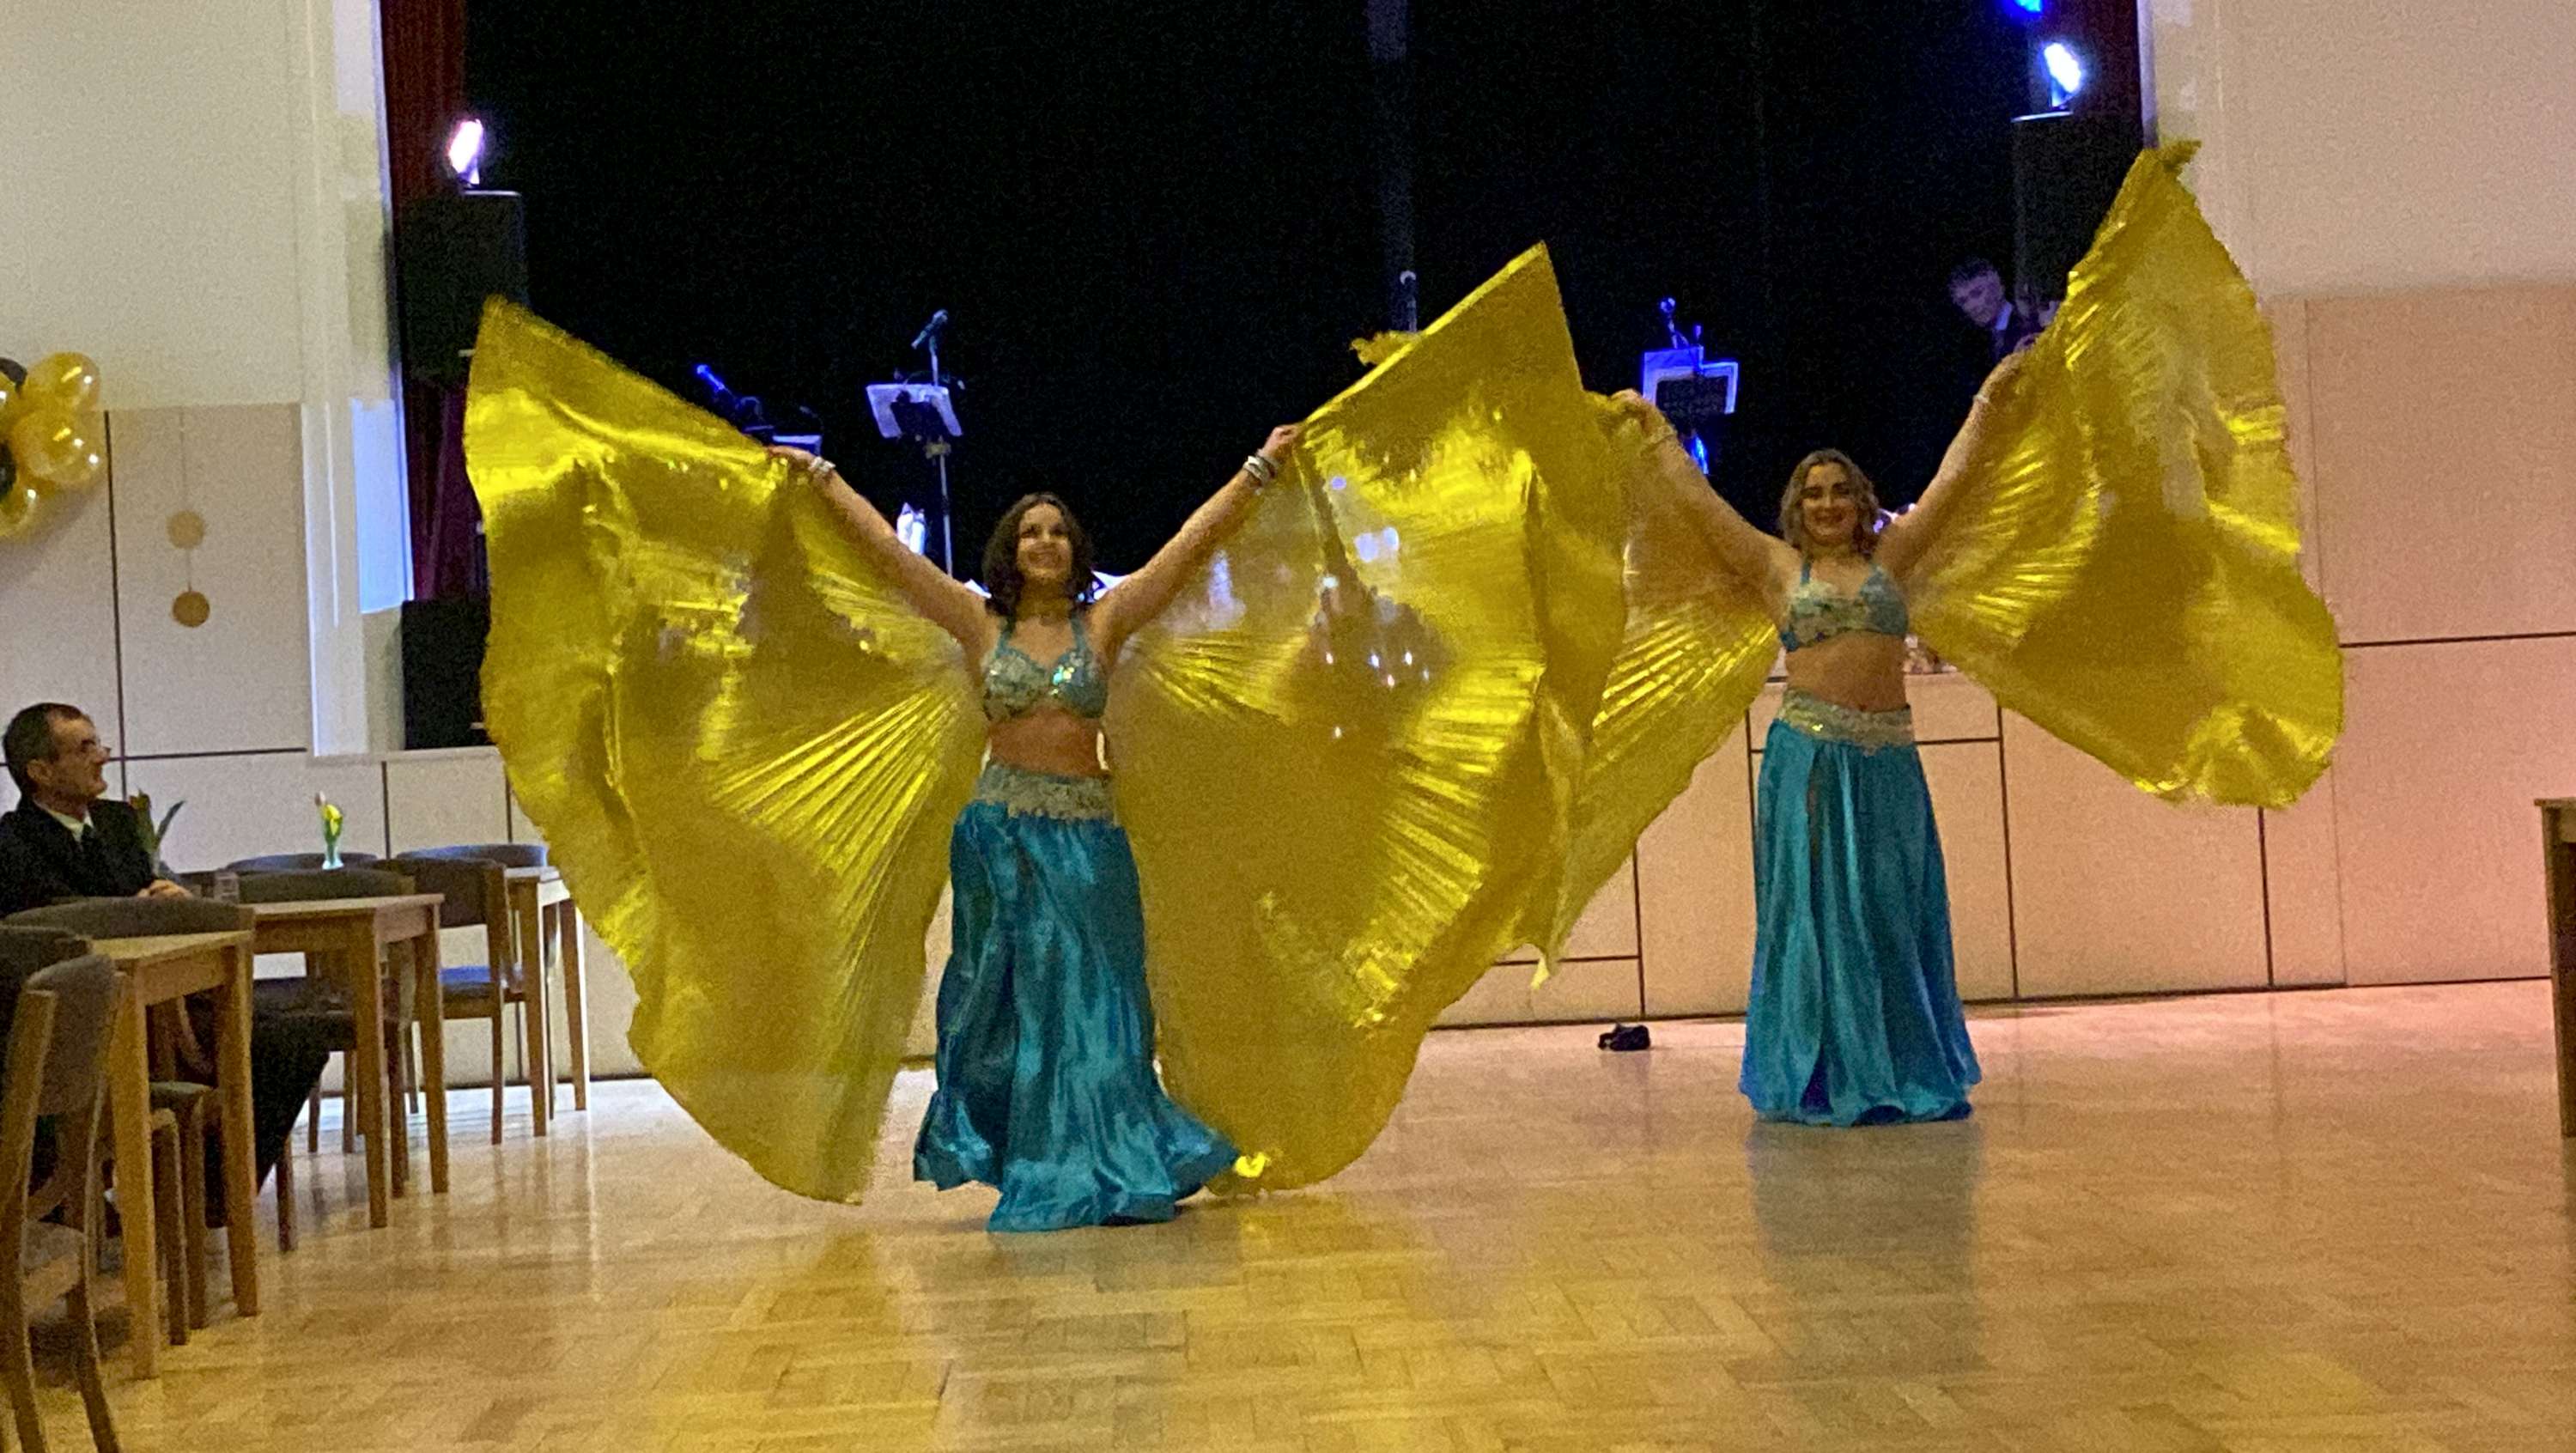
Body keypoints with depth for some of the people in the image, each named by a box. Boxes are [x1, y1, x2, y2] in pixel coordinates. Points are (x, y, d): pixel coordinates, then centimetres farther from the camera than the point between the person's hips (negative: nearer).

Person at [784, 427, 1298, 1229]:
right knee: (1016, 1000, 5)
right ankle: (1043, 1172, 14)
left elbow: (1191, 545, 2)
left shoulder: (1105, 621, 4)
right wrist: (823, 477, 7)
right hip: (1003, 828, 0)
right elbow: (888, 548, 5)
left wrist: (1259, 469, 0)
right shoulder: (981, 623, 4)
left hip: (1087, 834, 0)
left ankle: (1112, 1171, 11)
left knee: (1092, 998, 4)